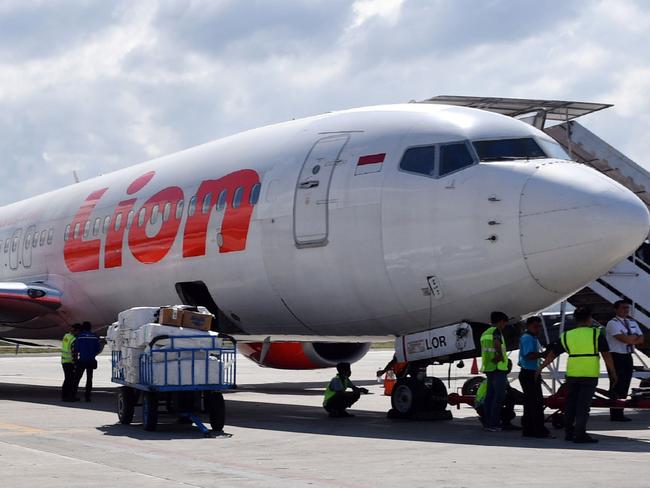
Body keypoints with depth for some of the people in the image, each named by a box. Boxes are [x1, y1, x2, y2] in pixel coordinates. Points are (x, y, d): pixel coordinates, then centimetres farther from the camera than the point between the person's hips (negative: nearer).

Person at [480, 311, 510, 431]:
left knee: (490, 395, 10)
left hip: (489, 368, 9)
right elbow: (497, 344, -30)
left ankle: (488, 423, 10)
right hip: (498, 368, -9)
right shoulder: (496, 331, -9)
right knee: (499, 396, -9)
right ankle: (493, 423, -13)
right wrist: (501, 356, -17)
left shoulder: (485, 333, 19)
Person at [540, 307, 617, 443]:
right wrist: (613, 372, 2)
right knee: (584, 405, -2)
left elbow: (552, 354, 11)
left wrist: (540, 368, 21)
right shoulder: (596, 334, -1)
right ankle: (580, 435, -5)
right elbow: (606, 355, -5)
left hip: (572, 374, 3)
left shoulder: (566, 336, 8)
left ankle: (569, 432, 20)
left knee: (570, 404, 14)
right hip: (590, 375, -3)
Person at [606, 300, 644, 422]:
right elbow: (623, 338, -22)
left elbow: (641, 339, 8)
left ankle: (620, 413, 14)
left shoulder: (632, 323, 16)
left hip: (628, 357, 8)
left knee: (624, 386, 9)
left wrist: (630, 339, -10)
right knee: (616, 387, -7)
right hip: (616, 357, -8)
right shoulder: (613, 323, -9)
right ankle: (615, 415, -5)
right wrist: (634, 337, -5)